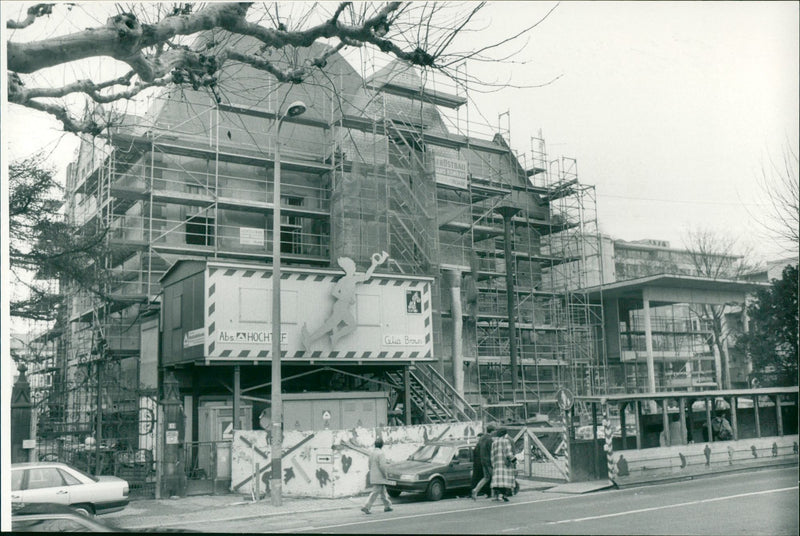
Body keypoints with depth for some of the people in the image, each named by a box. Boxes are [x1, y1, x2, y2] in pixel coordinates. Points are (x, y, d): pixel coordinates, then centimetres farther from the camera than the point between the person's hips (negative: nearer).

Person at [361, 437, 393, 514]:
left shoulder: (371, 453, 8)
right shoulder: (380, 453, -17)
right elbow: (382, 466, -22)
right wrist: (385, 475, -11)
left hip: (373, 476, 9)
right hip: (379, 477, -9)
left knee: (383, 491, 18)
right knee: (375, 493, -5)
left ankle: (387, 506, 27)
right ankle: (366, 507, -8)